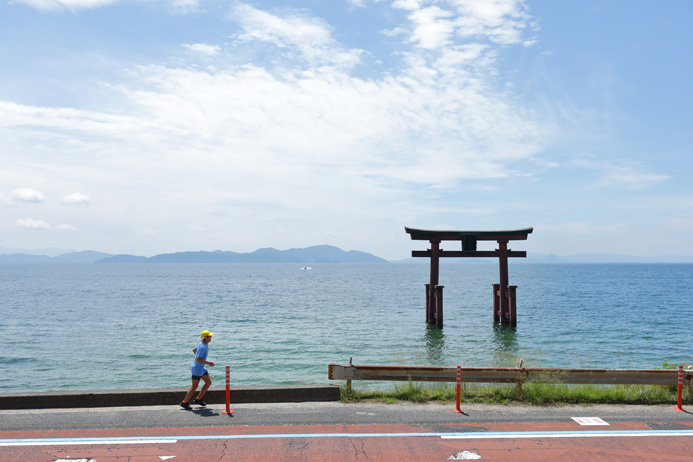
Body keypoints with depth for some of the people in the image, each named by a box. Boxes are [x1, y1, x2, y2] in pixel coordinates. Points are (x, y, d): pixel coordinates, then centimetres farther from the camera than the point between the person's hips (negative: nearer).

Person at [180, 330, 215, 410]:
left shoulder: (205, 345, 6)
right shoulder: (202, 347, -25)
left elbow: (194, 350, 20)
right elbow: (198, 359, -27)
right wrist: (208, 363, -25)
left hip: (202, 369, 10)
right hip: (197, 369, -10)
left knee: (209, 382, 10)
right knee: (194, 386, 0)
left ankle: (198, 399, 19)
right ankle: (184, 402, 13)